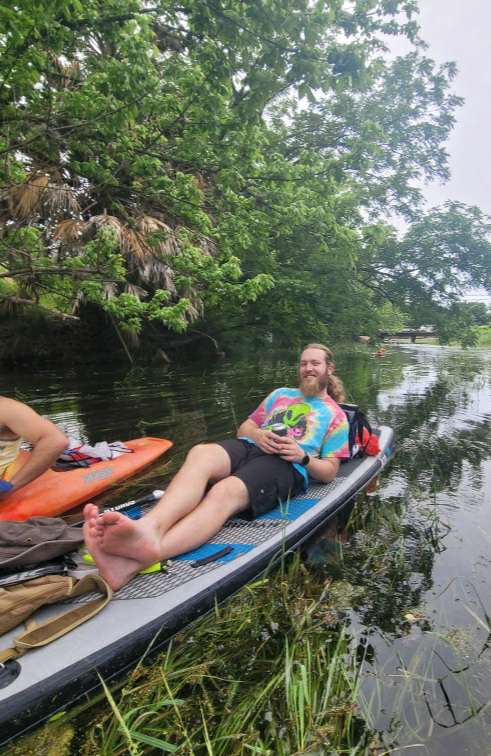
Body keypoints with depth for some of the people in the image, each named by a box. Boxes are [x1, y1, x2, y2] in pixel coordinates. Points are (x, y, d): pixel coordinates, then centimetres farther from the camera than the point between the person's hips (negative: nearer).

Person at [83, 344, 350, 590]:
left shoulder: (336, 416, 22)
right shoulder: (281, 394, 32)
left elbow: (329, 472, 15)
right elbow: (244, 427, 26)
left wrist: (303, 456, -7)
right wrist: (257, 434, 1)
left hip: (287, 466, -4)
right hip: (250, 447, 4)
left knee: (224, 492, -37)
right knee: (201, 453, -33)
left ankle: (136, 560, -60)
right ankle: (149, 527, -60)